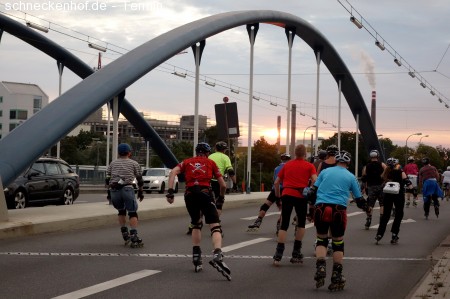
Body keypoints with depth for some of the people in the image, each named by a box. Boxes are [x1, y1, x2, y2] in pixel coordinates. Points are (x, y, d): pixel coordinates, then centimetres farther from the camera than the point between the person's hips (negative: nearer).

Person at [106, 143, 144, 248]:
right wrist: (140, 191, 28)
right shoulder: (133, 163, 15)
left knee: (121, 211, 22)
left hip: (114, 190, 3)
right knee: (132, 212, -2)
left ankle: (124, 233, 19)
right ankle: (134, 236, -14)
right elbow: (139, 179, 16)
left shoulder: (112, 163, 21)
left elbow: (107, 179, 16)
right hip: (127, 189, -3)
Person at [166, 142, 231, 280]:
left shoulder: (187, 162, 23)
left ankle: (197, 259, 21)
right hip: (205, 193, -3)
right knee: (215, 227, -7)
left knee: (196, 225, 24)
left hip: (190, 194, 3)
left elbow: (173, 172, 3)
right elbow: (223, 185, 18)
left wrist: (170, 191, -3)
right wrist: (221, 196, 39)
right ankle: (217, 257, -33)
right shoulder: (211, 163, 20)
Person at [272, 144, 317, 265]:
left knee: (284, 225, 4)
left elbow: (276, 183, 16)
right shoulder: (309, 166, 7)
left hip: (287, 195, 2)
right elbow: (315, 181, -9)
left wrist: (278, 195, 27)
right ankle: (296, 253, 14)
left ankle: (278, 255, -6)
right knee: (301, 224, 16)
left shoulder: (287, 165, 16)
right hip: (301, 196, -2)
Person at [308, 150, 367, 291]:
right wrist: (366, 207, 40)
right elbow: (359, 199, 20)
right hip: (338, 210, -1)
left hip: (321, 208, 1)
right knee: (338, 243, 11)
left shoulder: (325, 172, 15)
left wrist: (312, 203, 24)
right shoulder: (351, 177, 14)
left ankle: (320, 268, -3)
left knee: (321, 240, 17)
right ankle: (336, 277, 11)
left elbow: (313, 191, 10)